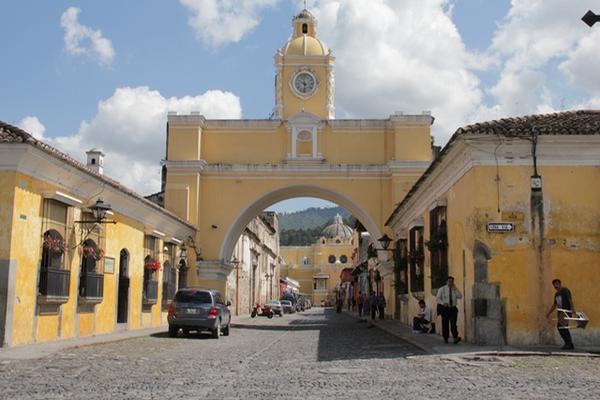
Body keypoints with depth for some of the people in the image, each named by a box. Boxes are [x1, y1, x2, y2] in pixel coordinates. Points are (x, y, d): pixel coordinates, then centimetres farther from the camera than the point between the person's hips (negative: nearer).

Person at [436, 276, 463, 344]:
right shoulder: (442, 289, 3)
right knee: (445, 324, 4)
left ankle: (455, 338, -21)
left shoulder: (455, 289, 7)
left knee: (453, 323, -11)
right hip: (445, 308, -1)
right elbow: (438, 298, 1)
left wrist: (455, 289, -12)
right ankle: (445, 338, 14)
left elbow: (460, 296, -6)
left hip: (453, 308, 1)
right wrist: (443, 303, -15)